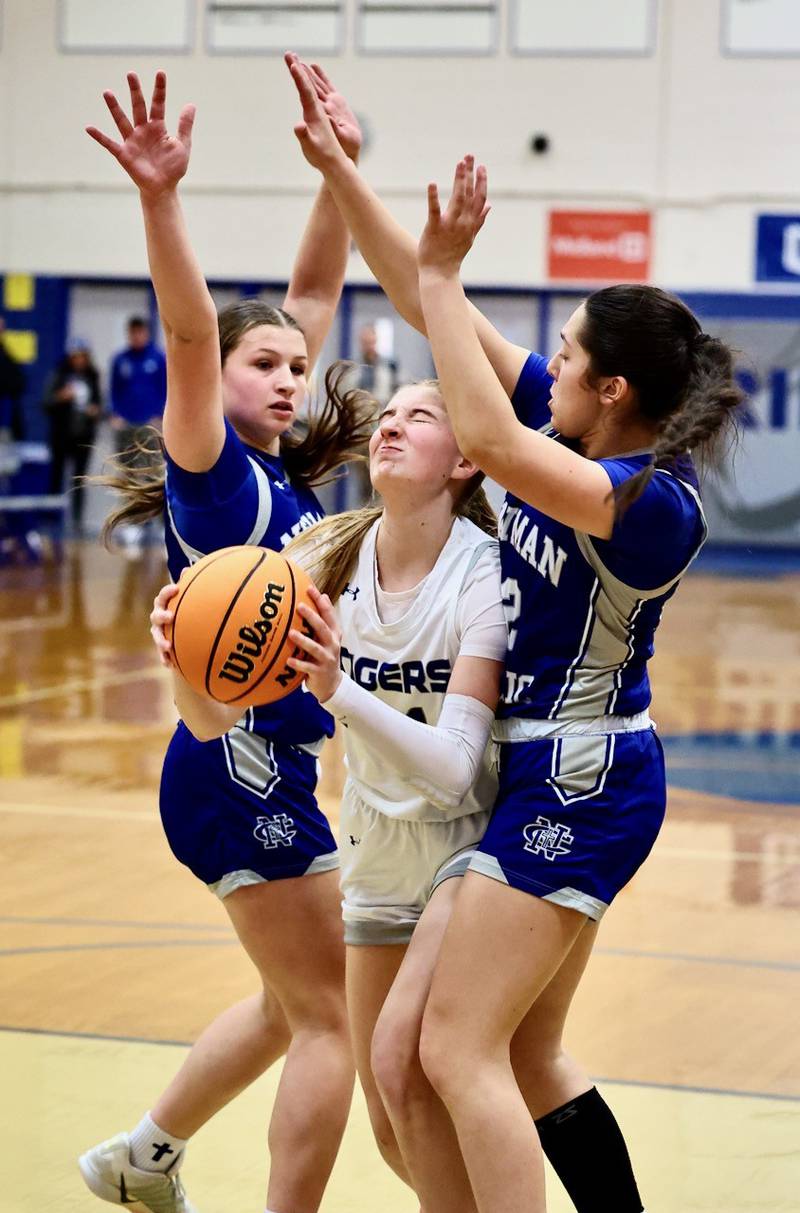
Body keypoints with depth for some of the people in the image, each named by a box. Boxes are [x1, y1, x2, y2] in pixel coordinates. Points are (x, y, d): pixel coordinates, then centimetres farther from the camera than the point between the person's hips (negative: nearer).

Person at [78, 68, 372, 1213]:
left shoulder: (286, 470, 9)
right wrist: (161, 200, -41)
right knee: (329, 1017, -4)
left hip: (272, 763, 9)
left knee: (298, 1001, 23)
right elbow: (188, 338, -29)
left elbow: (314, 292, 12)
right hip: (241, 762, -9)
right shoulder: (215, 472, -12)